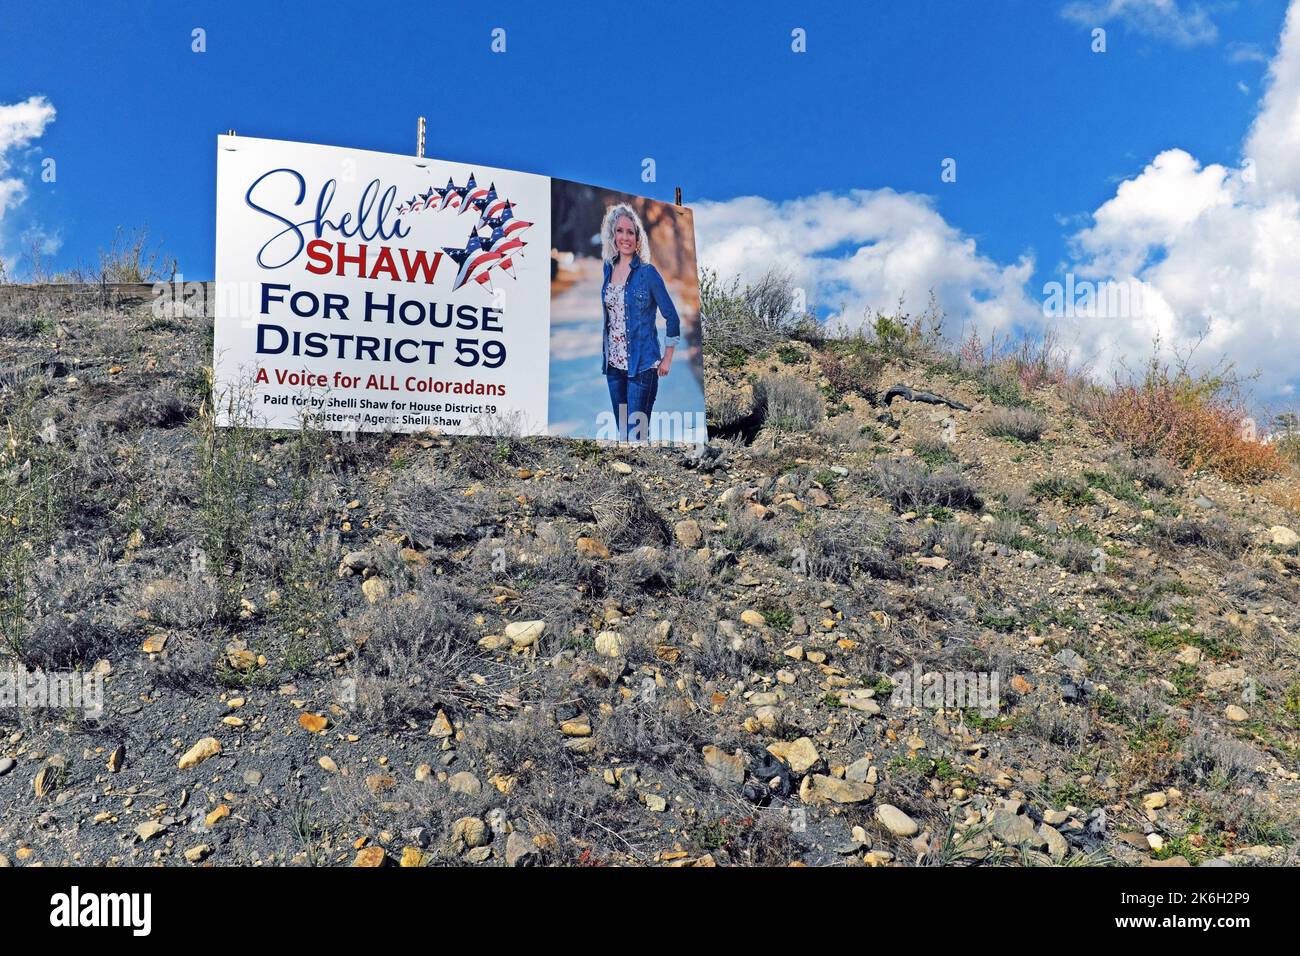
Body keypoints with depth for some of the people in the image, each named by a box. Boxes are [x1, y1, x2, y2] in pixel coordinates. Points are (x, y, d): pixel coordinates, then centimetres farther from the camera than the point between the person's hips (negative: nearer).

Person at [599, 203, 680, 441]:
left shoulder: (647, 272, -8)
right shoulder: (607, 269, 7)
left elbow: (671, 316, -4)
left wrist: (668, 359, -4)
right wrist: (603, 354, 15)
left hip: (642, 365, -5)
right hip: (613, 364, 5)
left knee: (636, 432, -8)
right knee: (622, 431, 12)